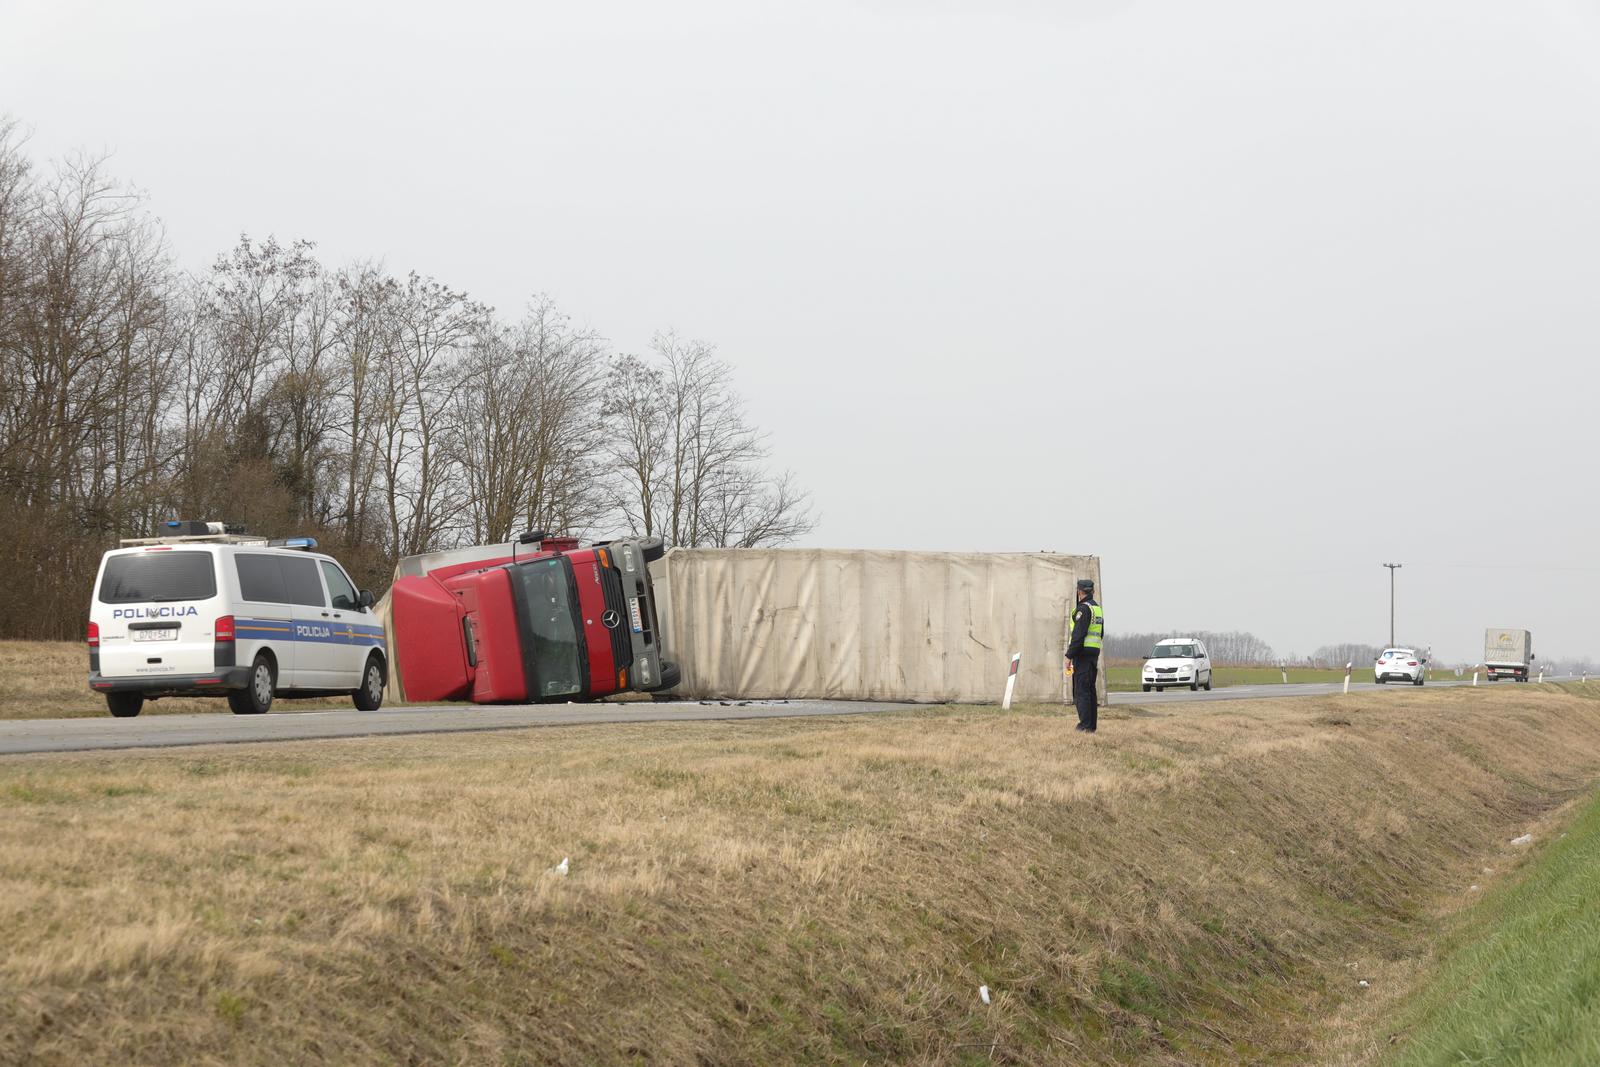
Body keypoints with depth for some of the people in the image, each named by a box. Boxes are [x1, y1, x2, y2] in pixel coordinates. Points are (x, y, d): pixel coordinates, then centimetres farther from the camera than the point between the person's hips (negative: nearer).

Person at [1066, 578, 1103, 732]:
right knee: (1091, 690, 12)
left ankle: (1085, 725, -13)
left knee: (1081, 690, -9)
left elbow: (1078, 634, -19)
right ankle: (1092, 725, 12)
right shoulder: (1098, 608, 17)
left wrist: (1069, 655, -16)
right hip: (1094, 653, 9)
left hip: (1082, 653, -9)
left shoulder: (1084, 608, -13)